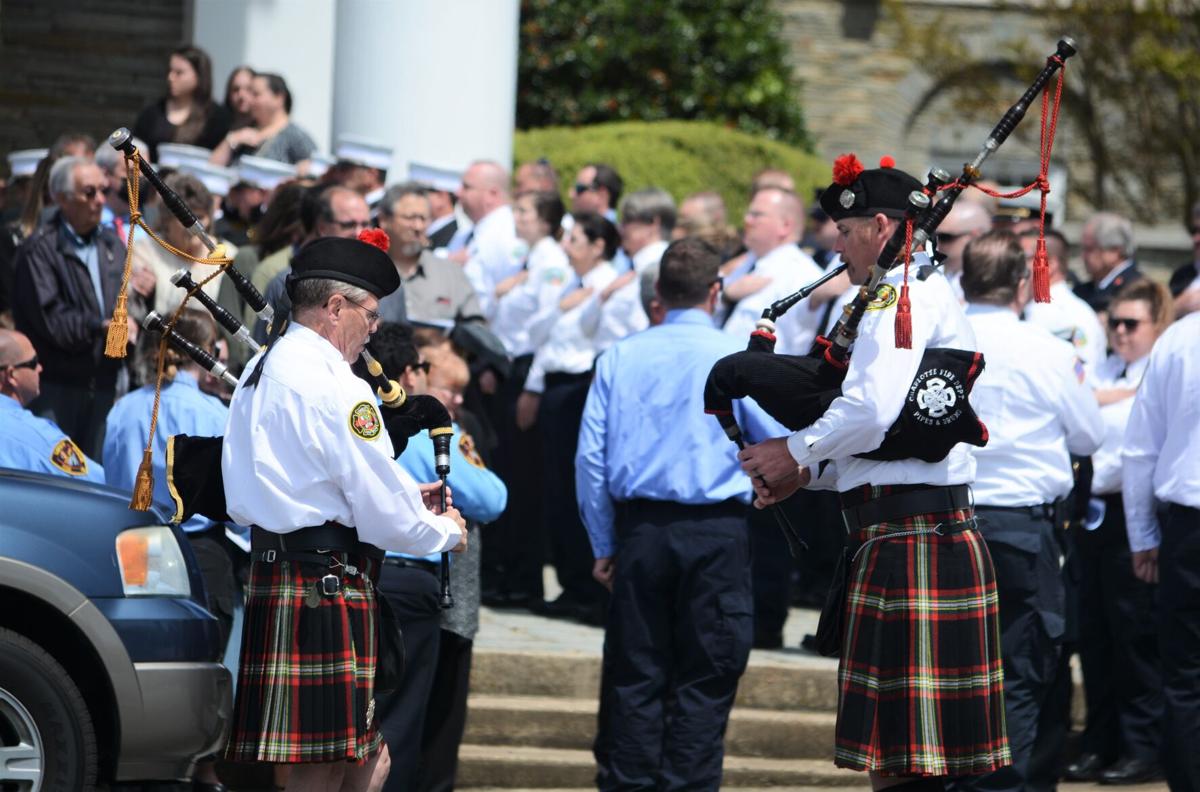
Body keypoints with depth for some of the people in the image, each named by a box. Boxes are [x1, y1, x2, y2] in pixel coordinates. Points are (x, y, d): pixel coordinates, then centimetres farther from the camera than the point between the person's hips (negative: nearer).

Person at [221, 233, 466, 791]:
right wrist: (446, 532, 6)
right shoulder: (333, 387, -15)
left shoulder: (260, 371, 16)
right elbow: (385, 515, -14)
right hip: (325, 585, -10)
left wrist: (403, 495, 19)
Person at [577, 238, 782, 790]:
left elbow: (591, 459, 3)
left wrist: (604, 546, 9)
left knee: (634, 675, 7)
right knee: (704, 681, 2)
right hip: (715, 532, -3)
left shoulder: (620, 359, 5)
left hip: (640, 529, 3)